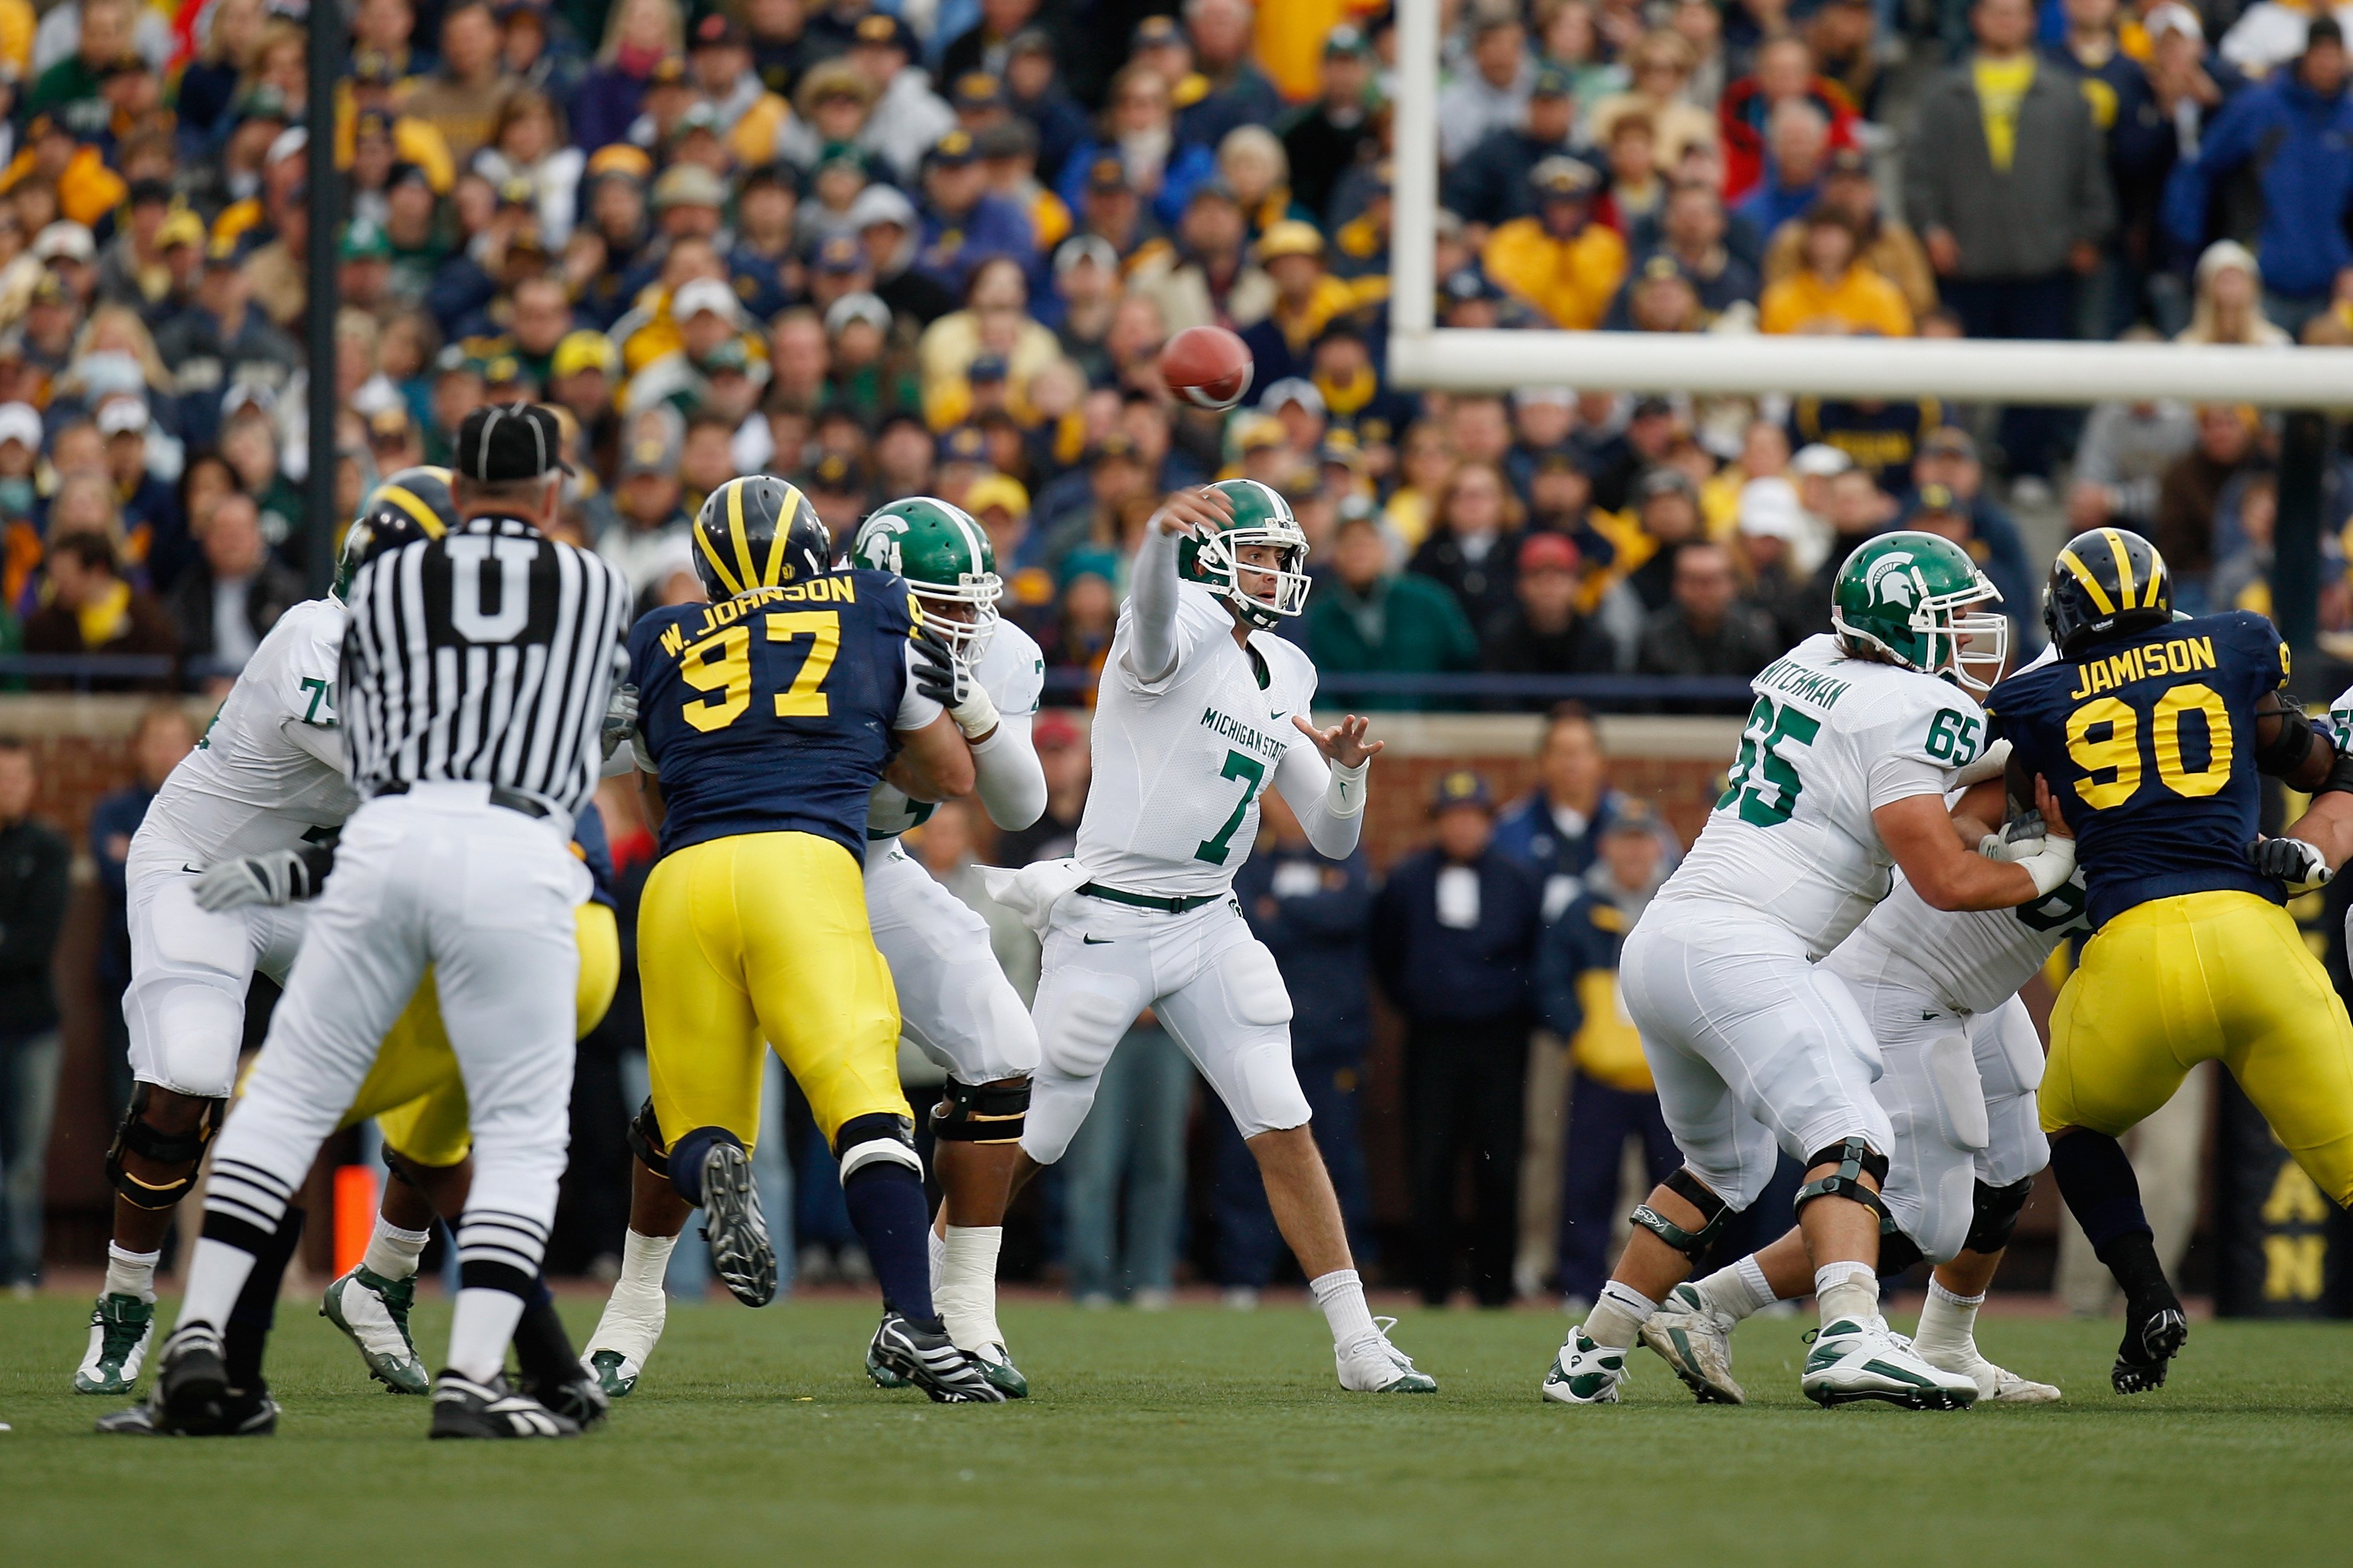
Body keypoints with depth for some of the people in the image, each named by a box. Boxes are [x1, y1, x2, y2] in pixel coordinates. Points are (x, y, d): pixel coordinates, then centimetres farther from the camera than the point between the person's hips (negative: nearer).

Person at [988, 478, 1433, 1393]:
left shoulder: (1281, 680, 13)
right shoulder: (1187, 626, -9)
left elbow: (1333, 838, 16)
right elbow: (1154, 616, -38)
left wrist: (1346, 771, -6)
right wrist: (1162, 533, -60)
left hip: (1209, 930, 6)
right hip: (1110, 925, -6)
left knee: (1284, 1132, -3)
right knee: (1021, 1145, 2)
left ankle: (1357, 1344, 0)